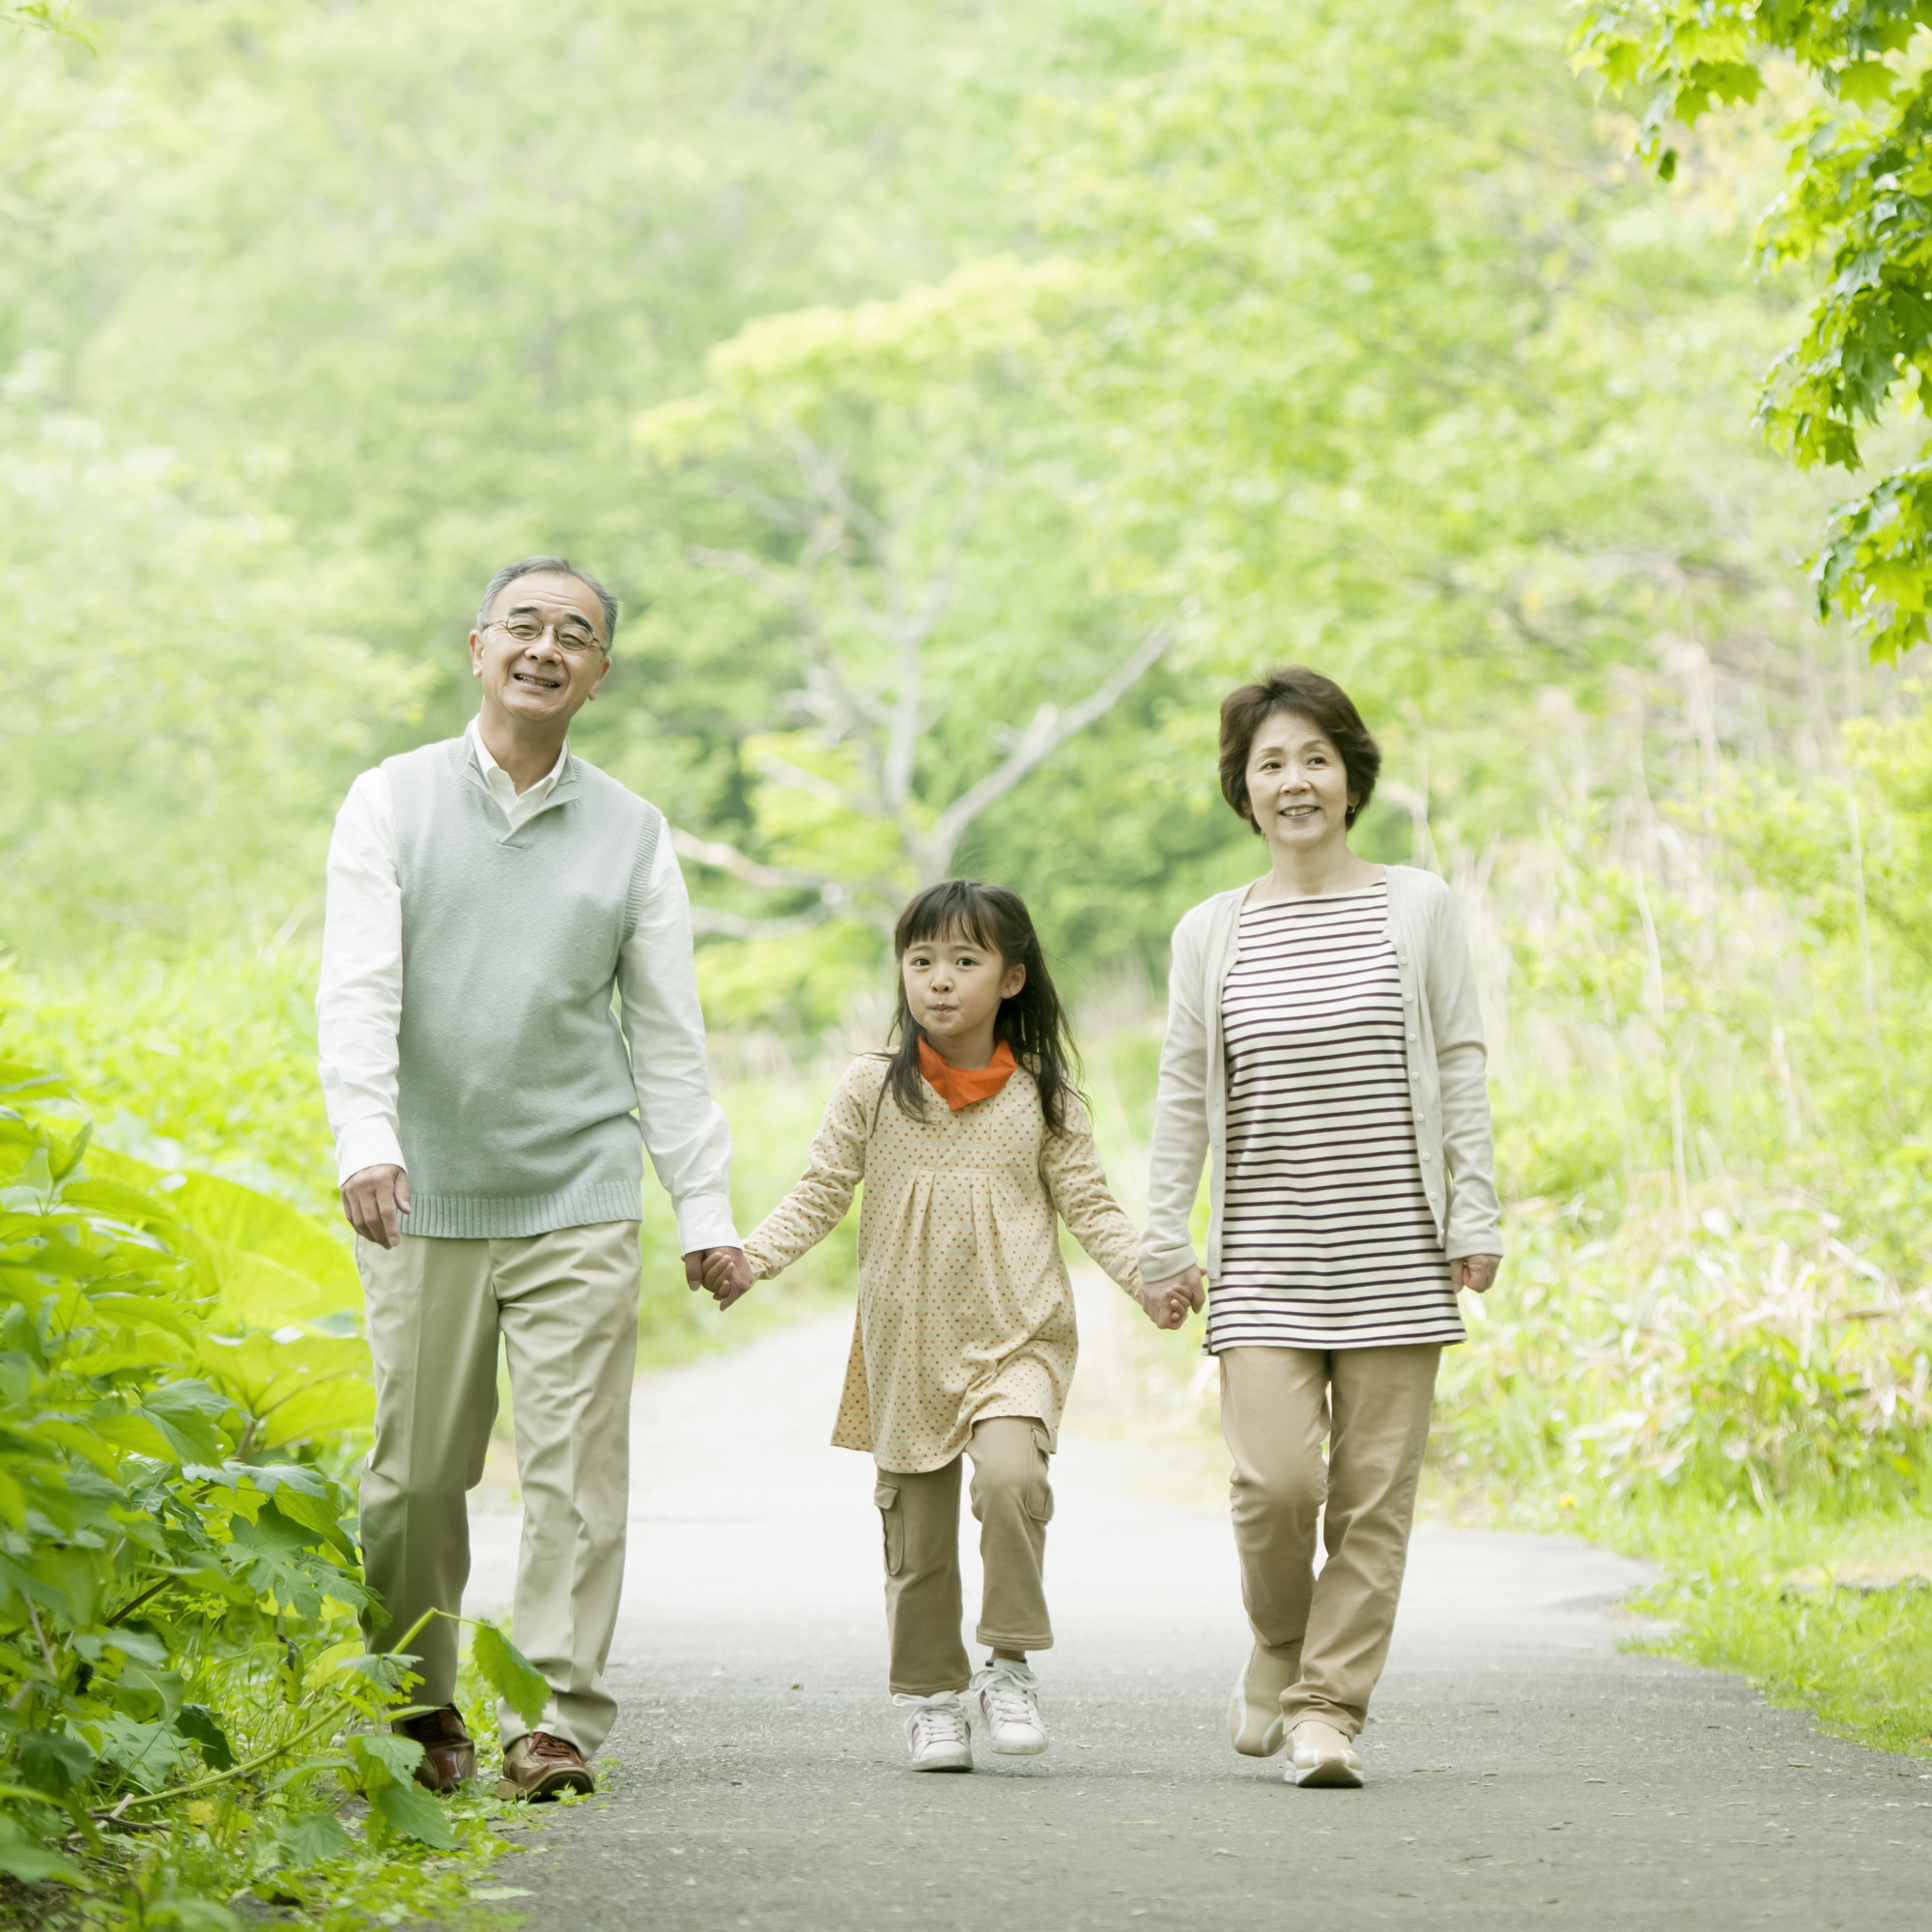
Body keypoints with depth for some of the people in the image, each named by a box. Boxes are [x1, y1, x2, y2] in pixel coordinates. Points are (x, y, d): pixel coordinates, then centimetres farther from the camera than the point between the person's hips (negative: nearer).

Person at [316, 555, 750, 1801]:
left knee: (577, 1464, -6)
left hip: (580, 1198, 1)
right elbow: (359, 988, -6)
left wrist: (707, 1207, 6)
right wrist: (366, 1138, -21)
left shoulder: (632, 834, 9)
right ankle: (422, 1710, 20)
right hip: (423, 1196, -1)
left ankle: (562, 1721, -3)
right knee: (416, 1470, 4)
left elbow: (669, 1035, 10)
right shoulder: (392, 802, 4)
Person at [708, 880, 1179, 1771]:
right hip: (907, 1345, 2)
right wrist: (749, 1256, -9)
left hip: (1016, 1338, -1)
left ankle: (1010, 1665, -11)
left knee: (1009, 1473, -26)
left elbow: (1090, 1206, 5)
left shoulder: (1041, 1095, 3)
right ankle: (931, 1697, 22)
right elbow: (819, 1194, 5)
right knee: (916, 1530, 6)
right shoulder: (873, 1087, 3)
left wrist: (1149, 1274, -10)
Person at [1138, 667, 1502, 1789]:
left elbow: (1461, 1068, 6)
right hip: (1264, 1258, 0)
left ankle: (1328, 1703, 6)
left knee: (1375, 1492, -3)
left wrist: (1476, 1216, 1)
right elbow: (1183, 1095, 10)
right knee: (1275, 1477, -12)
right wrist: (1166, 1242, 6)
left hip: (1394, 1253, 0)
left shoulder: (1419, 908, 5)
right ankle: (1279, 1653, 15)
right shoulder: (1212, 934, 8)